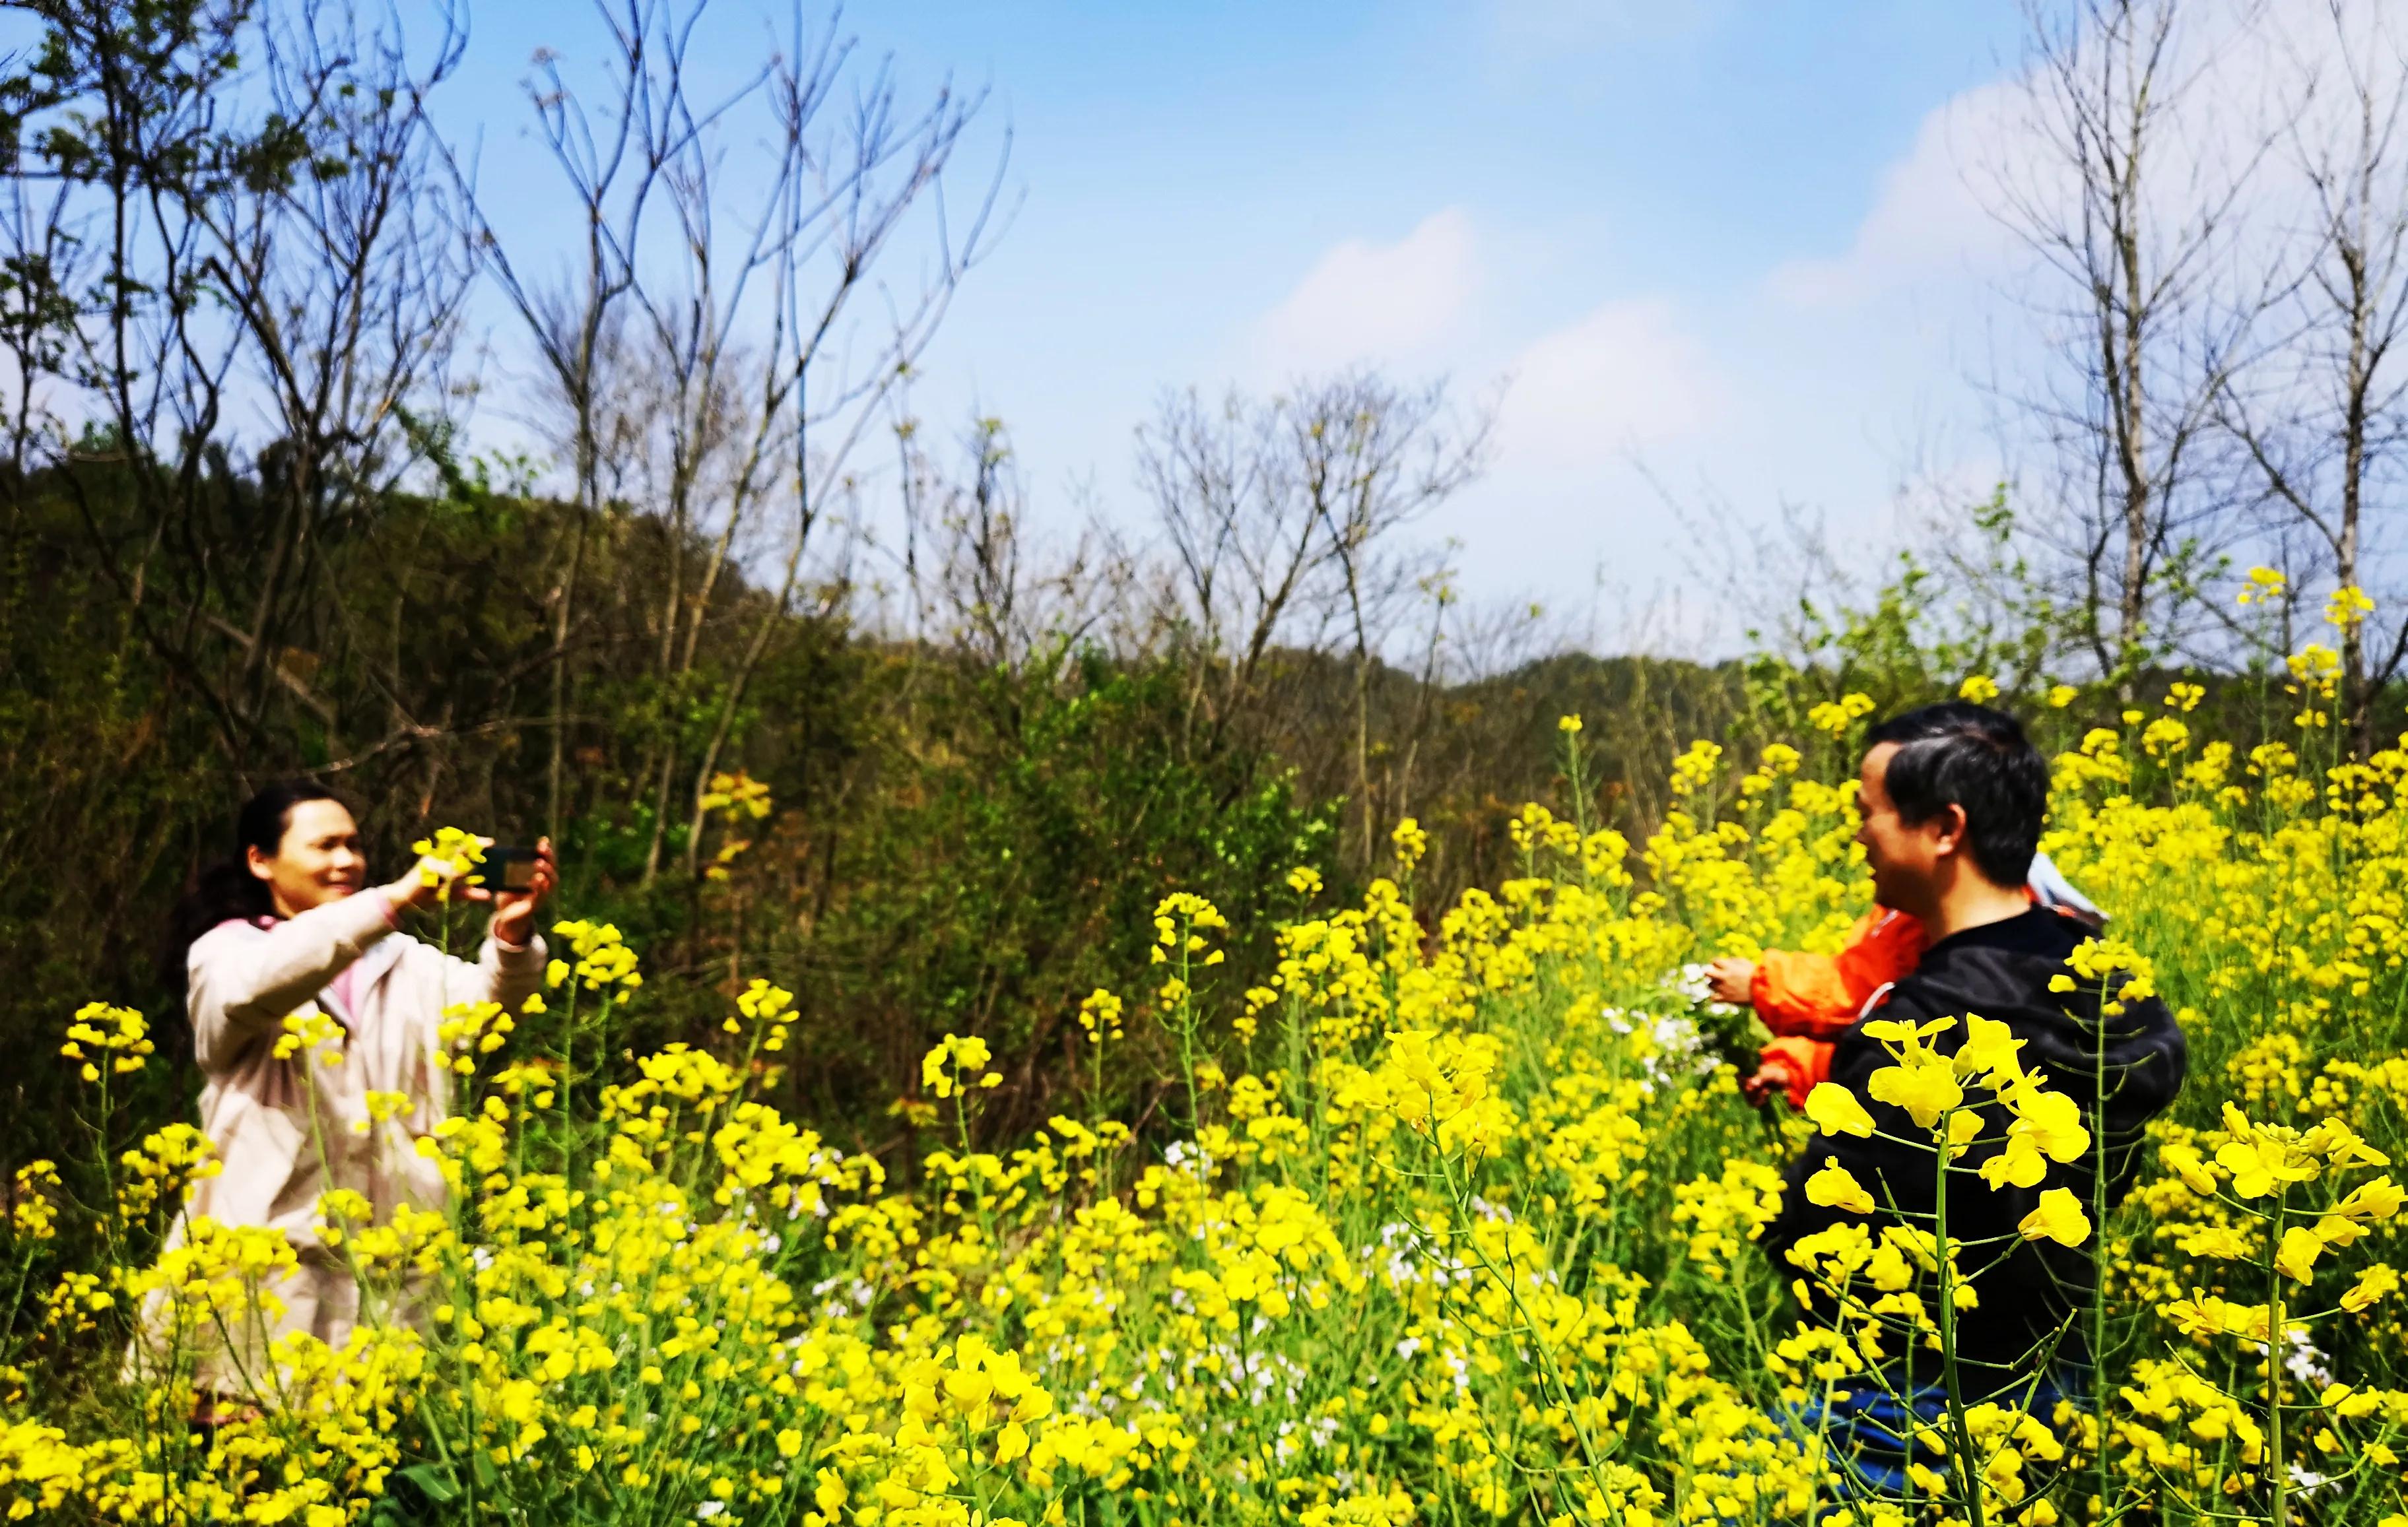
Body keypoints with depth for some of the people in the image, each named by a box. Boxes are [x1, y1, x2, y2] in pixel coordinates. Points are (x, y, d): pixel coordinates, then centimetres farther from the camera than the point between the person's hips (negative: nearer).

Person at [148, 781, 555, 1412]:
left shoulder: (401, 960, 14)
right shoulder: (224, 953, 4)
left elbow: (483, 1001, -4)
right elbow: (260, 983, -20)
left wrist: (514, 933, -27)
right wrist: (396, 899, -31)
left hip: (392, 1249, 3)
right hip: (272, 1250, -3)